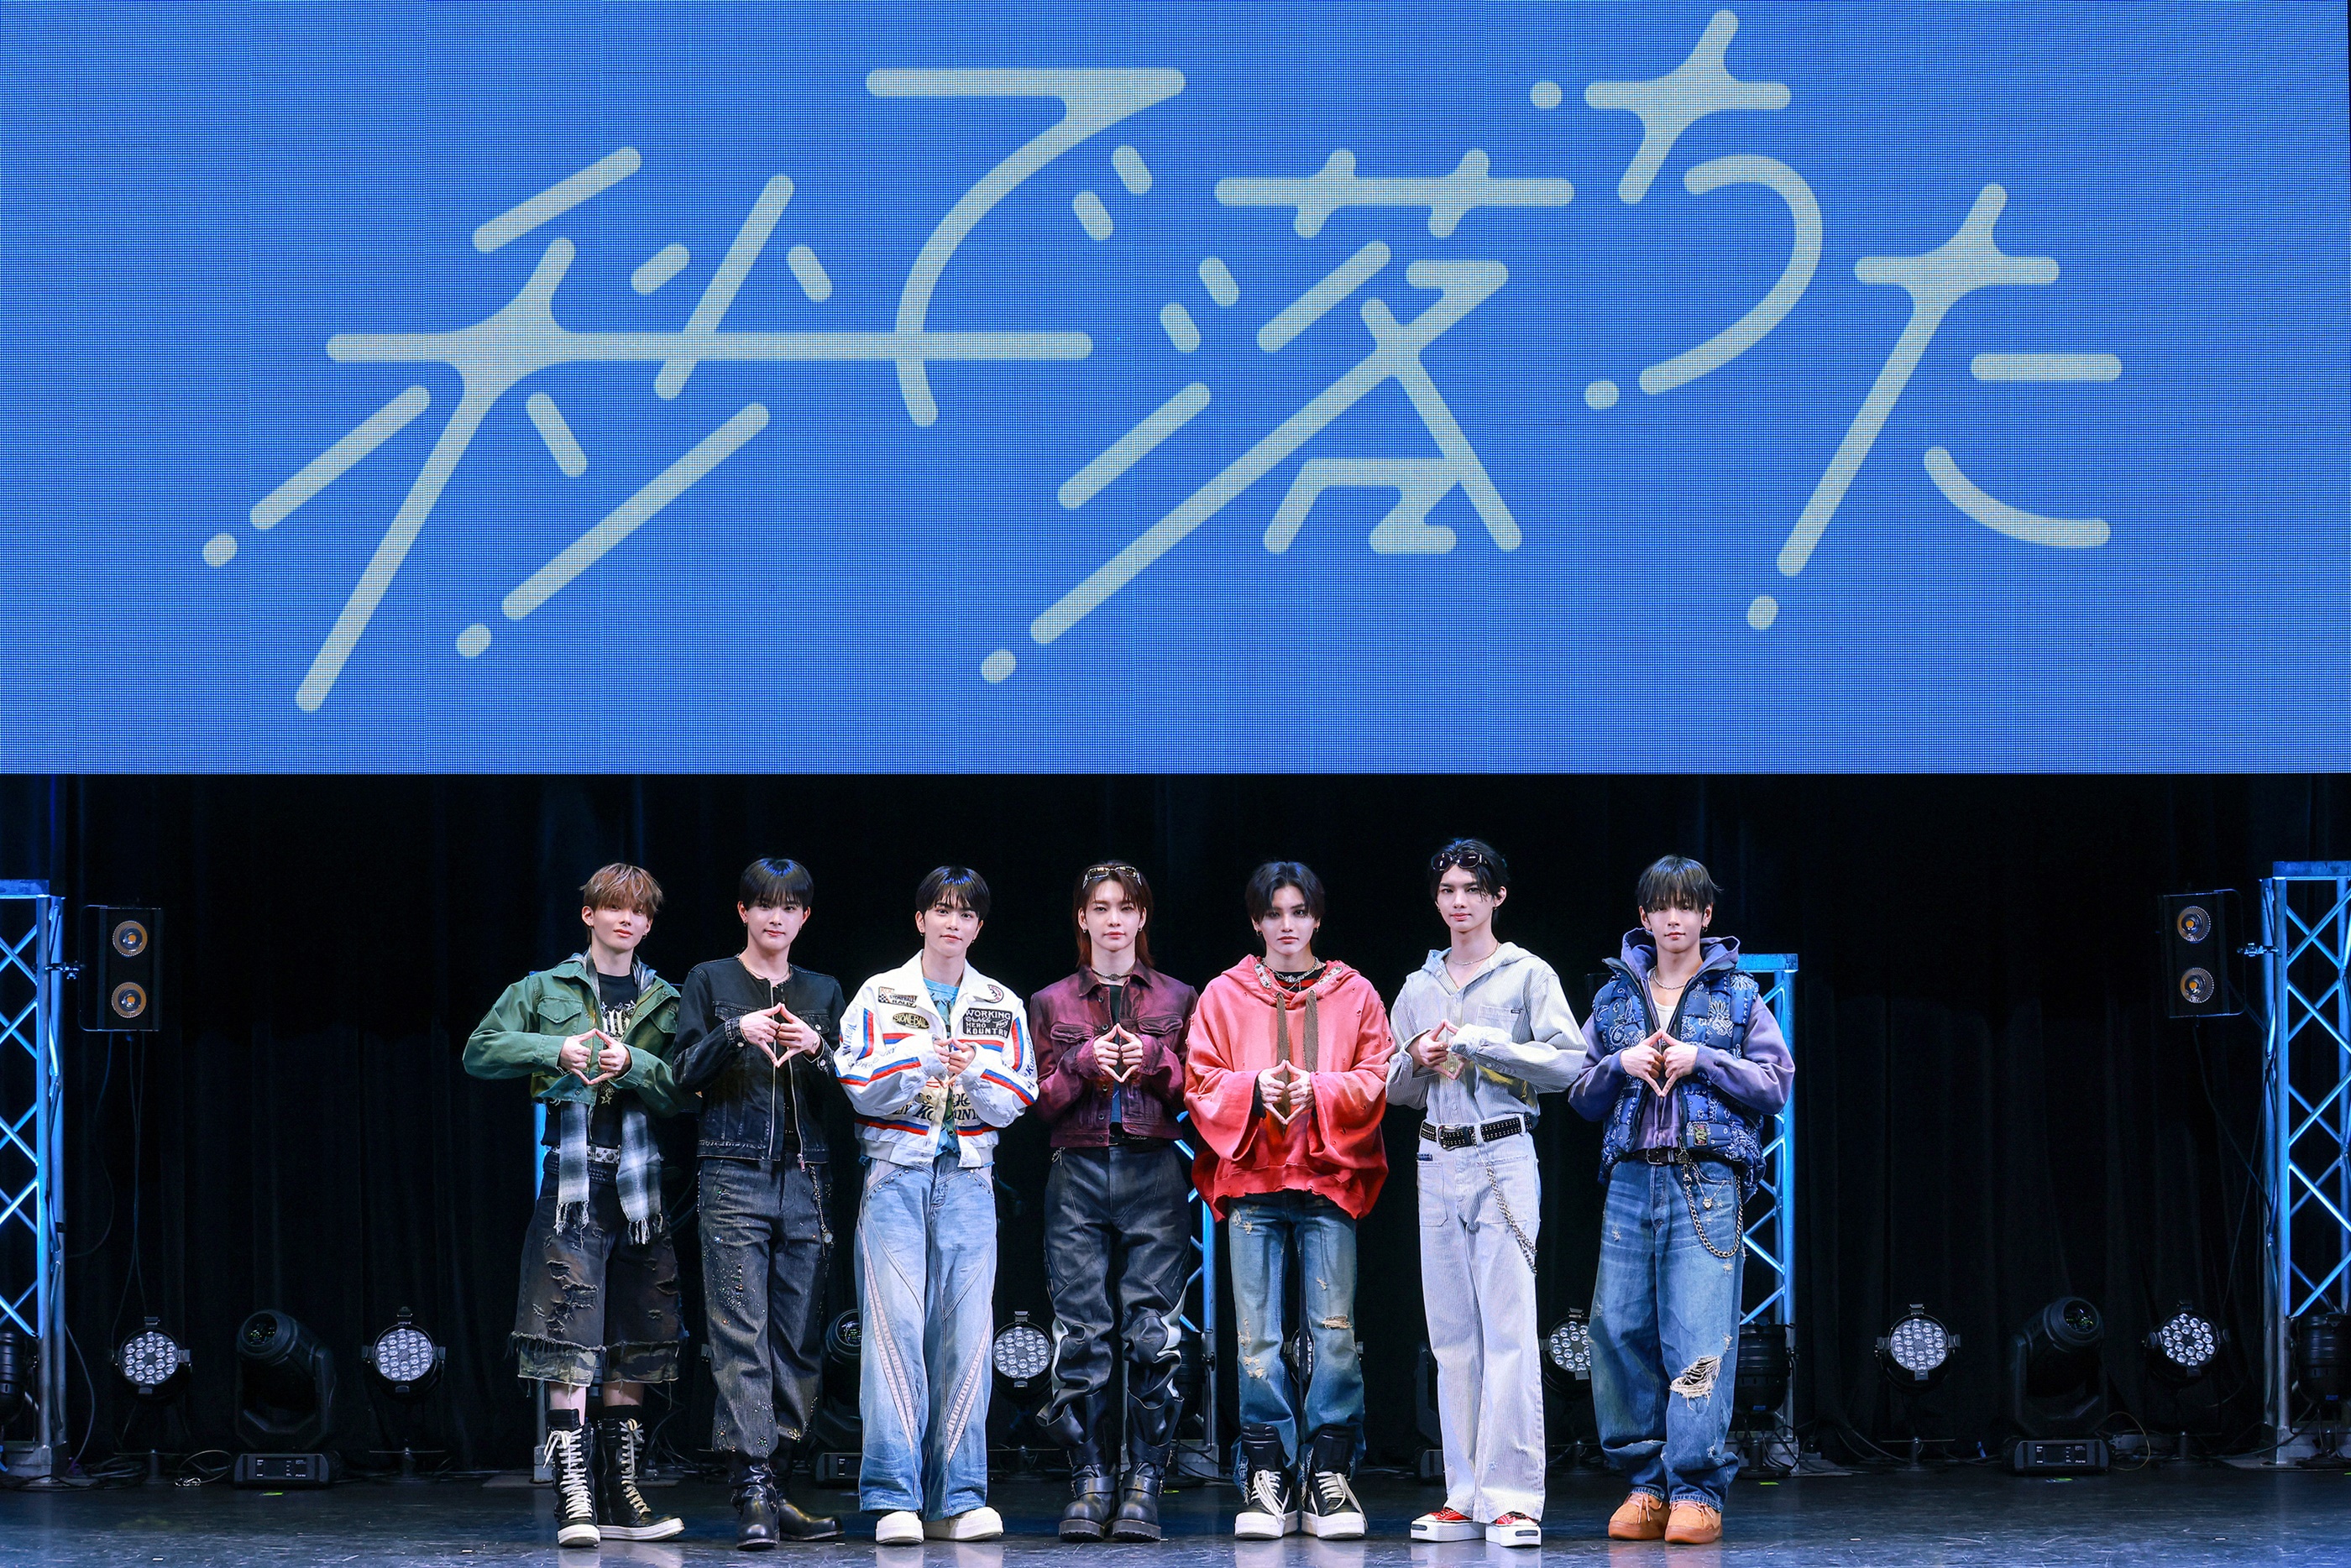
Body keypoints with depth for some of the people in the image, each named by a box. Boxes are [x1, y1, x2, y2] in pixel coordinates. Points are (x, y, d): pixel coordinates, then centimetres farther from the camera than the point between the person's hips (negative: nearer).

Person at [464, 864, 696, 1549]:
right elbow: (480, 1052, 3)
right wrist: (554, 1050, -9)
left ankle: (619, 1493, 12)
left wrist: (633, 1064, -13)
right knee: (570, 1341, -10)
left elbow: (687, 1093, 4)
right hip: (570, 1184, -3)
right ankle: (574, 1498, -11)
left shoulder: (666, 1002, 13)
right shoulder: (545, 990, 10)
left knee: (635, 1345, 5)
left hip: (639, 1186, 3)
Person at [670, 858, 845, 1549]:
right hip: (734, 1174, -3)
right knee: (741, 1334, -12)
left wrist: (817, 1051, -9)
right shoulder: (709, 981, 9)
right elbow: (687, 1073, 0)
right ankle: (752, 1491, -17)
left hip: (805, 1179, 3)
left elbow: (846, 1095, 11)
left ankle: (776, 1486, 4)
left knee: (800, 1338, 0)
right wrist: (736, 1033, -16)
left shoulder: (823, 992, 16)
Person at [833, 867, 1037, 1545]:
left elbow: (1016, 1102, 7)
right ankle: (894, 1497, -11)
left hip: (969, 1179, 2)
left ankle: (958, 1498, 0)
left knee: (966, 1330, -3)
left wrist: (976, 1072, -11)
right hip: (895, 1175, -2)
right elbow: (856, 1088, -2)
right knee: (895, 1327, -11)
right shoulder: (879, 995, 8)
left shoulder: (1003, 1007, 15)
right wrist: (923, 1060, -14)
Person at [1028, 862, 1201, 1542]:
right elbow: (1040, 1100, 9)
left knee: (1151, 1333, -8)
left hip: (1154, 1174, -1)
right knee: (1081, 1334, -6)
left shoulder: (1177, 999, 13)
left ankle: (1144, 1486, -6)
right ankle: (1090, 1481, -2)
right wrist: (1083, 1063, -7)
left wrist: (1155, 1060, -7)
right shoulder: (1051, 1003, 14)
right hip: (1078, 1174, 1)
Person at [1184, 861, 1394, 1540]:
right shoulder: (1224, 995, 12)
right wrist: (1255, 1089, -12)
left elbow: (1376, 1079, 4)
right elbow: (1202, 1082, 6)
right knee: (1258, 1335, -3)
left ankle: (1329, 1477, -2)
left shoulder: (1354, 995, 11)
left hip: (1329, 1178, 0)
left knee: (1334, 1330, -6)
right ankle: (1266, 1479, 0)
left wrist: (1318, 1091, -12)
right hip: (1250, 1178, 0)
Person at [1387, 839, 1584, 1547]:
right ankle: (1464, 1497, 7)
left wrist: (1482, 1042, -11)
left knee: (1508, 1330, -11)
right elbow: (1392, 1089, 21)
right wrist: (1416, 1059, -1)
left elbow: (1570, 1063, -8)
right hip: (1437, 1162, 5)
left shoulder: (1528, 975, 2)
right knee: (1451, 1335, 4)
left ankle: (1513, 1499, -13)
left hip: (1502, 1156, -5)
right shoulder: (1419, 987, 17)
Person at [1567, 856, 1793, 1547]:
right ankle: (1647, 1483, 7)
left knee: (1698, 1334, -10)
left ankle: (1697, 1490, -8)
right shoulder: (1615, 997, 16)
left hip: (1708, 1180, -3)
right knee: (1620, 1328, -2)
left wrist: (1703, 1061, -8)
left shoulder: (1737, 995, 8)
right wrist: (1622, 1065, -2)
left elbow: (1776, 1083, 4)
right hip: (1632, 1177, 3)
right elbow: (1582, 1094, 17)